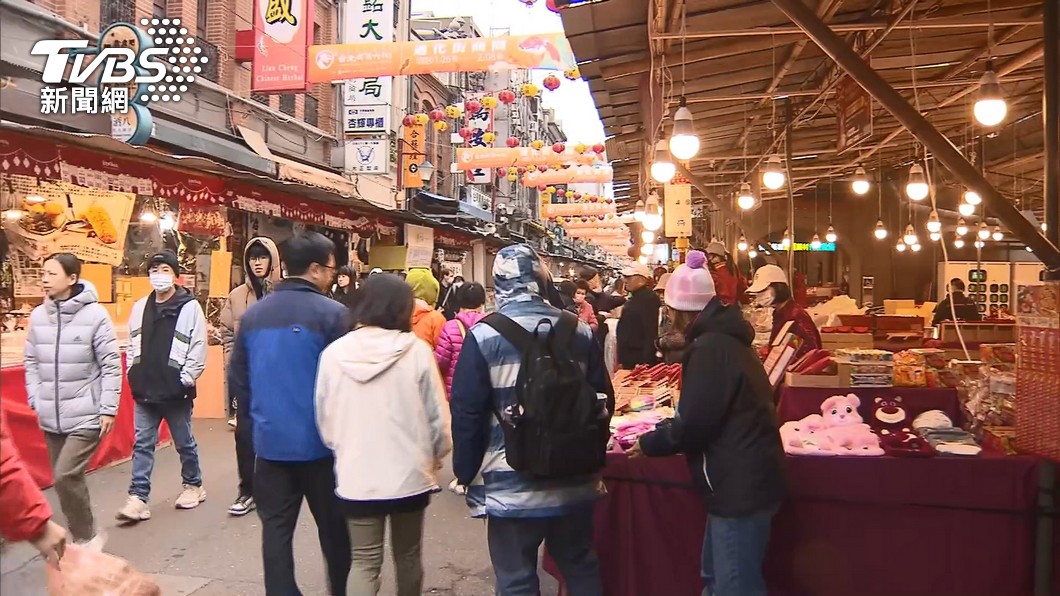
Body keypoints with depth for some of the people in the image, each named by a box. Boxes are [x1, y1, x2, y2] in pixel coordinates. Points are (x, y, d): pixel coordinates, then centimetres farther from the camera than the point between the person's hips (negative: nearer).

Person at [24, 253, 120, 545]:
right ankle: (84, 535, 28)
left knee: (66, 476, -12)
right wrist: (36, 400, 4)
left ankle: (86, 537, 8)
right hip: (51, 417, 6)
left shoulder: (94, 314, -12)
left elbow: (111, 365, -9)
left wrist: (108, 409, -10)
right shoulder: (38, 316, 3)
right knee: (64, 479, 12)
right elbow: (32, 362, 12)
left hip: (86, 416, -6)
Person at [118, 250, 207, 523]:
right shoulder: (140, 307, 7)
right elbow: (132, 345, 15)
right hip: (144, 392, 4)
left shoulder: (189, 307, -10)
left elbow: (198, 349, -12)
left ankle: (193, 485, 29)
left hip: (175, 392, -4)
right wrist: (133, 375, 7)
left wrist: (184, 380, -13)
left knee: (184, 443, 11)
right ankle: (138, 498, 7)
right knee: (142, 444, 4)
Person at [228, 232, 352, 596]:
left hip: (271, 439, 4)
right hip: (319, 440, -4)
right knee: (333, 526, 13)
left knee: (276, 528, 10)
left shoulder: (253, 314, 4)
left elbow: (237, 377, 8)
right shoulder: (332, 313, -13)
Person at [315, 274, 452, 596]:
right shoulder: (417, 350, -12)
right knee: (408, 555, 19)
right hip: (409, 474, -1)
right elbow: (438, 415, -6)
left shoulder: (334, 352, -6)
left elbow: (324, 417, 3)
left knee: (364, 561, 12)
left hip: (356, 476, 1)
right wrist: (437, 454, 13)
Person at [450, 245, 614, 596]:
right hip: (574, 482, 4)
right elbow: (603, 401, 8)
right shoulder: (580, 333, 1)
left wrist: (466, 474, 4)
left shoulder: (484, 336, -10)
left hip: (512, 487, -4)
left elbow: (467, 413, -8)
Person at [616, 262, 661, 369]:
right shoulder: (636, 297, 16)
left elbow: (651, 333, -22)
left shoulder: (648, 298, -15)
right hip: (628, 358, 10)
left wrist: (645, 363, -26)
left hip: (639, 360, -10)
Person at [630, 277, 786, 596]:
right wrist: (666, 428, 19)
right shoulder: (728, 339, 11)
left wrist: (648, 444, -4)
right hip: (744, 479, 10)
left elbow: (693, 425, -20)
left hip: (740, 484, -10)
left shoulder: (710, 347, -20)